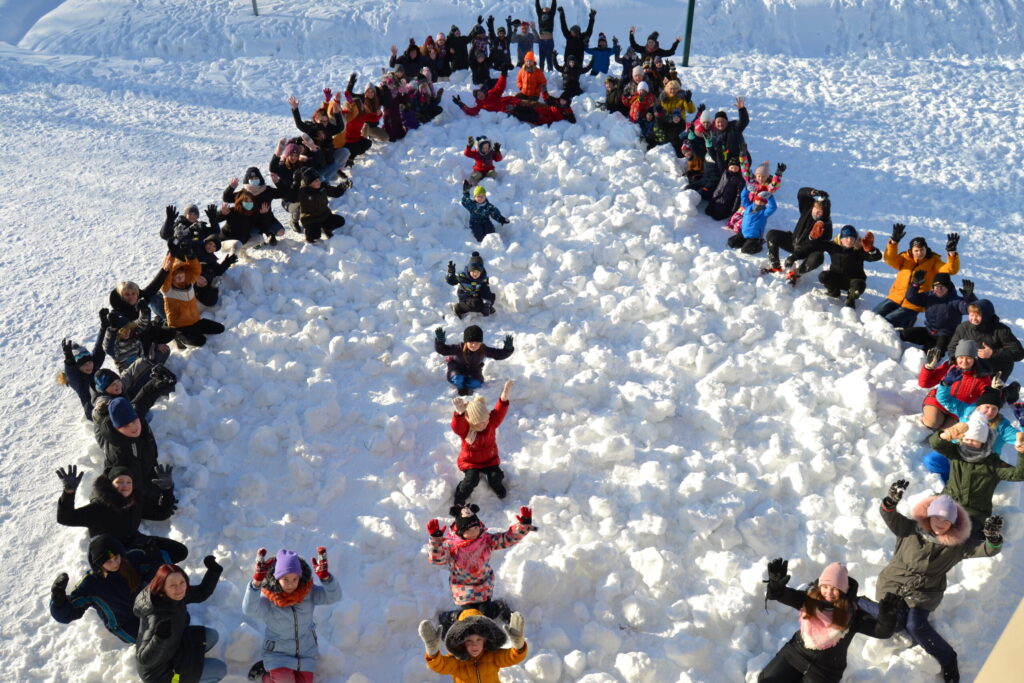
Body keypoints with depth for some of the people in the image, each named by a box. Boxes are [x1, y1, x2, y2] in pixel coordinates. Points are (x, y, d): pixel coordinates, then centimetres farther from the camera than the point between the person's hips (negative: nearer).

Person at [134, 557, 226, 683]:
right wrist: (160, 638, -52)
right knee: (220, 669, -1)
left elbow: (202, 593, 0)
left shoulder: (175, 596, -16)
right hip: (158, 672, -7)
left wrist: (213, 570, -14)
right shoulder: (159, 618, -38)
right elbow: (145, 659, -34)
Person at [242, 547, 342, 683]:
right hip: (278, 655, -3)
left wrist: (324, 575, -46)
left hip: (304, 653, 3)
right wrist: (257, 579, -56)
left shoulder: (308, 592, -14)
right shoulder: (267, 599, -22)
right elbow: (249, 610, -42)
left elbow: (334, 596, -26)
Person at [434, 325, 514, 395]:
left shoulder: (483, 350, -28)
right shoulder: (459, 348, -35)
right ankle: (461, 387, 7)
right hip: (458, 367, -3)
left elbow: (499, 354, -23)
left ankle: (466, 386, 16)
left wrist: (508, 349, -43)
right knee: (458, 379, -32)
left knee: (475, 383, -21)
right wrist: (439, 341, -61)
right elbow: (442, 349, -39)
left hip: (473, 370, 3)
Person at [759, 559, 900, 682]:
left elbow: (881, 631, -25)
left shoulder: (852, 614, -18)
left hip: (825, 669, -2)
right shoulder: (809, 598, -12)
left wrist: (887, 617, -48)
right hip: (795, 652, 3)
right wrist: (776, 586, -50)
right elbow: (788, 595, -26)